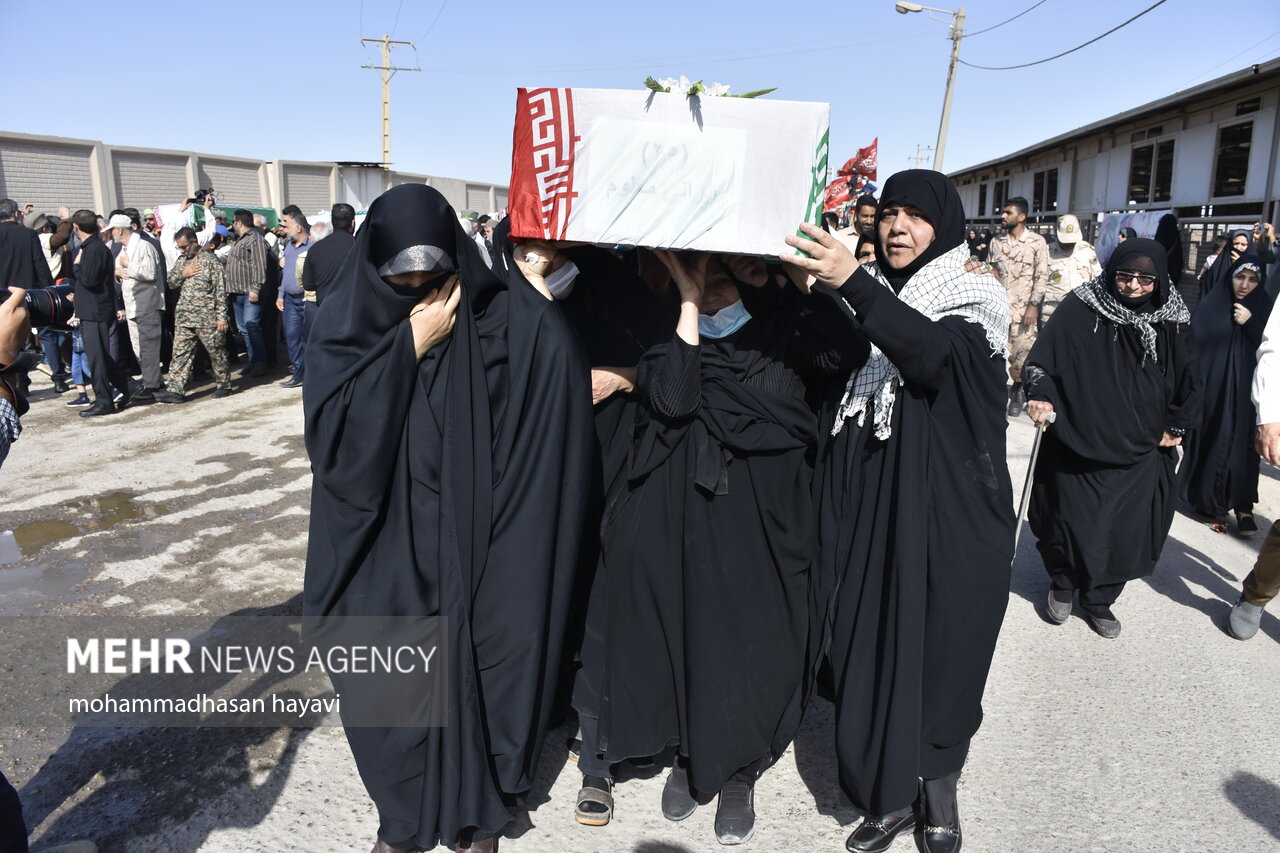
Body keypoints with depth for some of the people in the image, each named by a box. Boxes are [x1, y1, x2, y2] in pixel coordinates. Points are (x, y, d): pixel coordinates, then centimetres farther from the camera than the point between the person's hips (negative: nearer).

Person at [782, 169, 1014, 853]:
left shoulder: (977, 298, -4)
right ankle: (891, 795, 28)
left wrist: (850, 282, -39)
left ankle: (937, 785, 34)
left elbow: (934, 350, -27)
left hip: (951, 515, -3)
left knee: (940, 651, 8)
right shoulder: (868, 300, 10)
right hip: (871, 511, 4)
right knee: (870, 651, 8)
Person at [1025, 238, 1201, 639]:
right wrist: (1040, 395, -23)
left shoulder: (1173, 319, -2)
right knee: (1071, 522, 5)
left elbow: (1188, 380, 11)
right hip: (1077, 443, -2)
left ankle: (1099, 598, 27)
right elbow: (1042, 359, -7)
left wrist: (1176, 427, 10)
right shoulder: (1081, 308, -10)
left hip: (1139, 452, 3)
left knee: (1126, 530, 5)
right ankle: (1062, 584, 32)